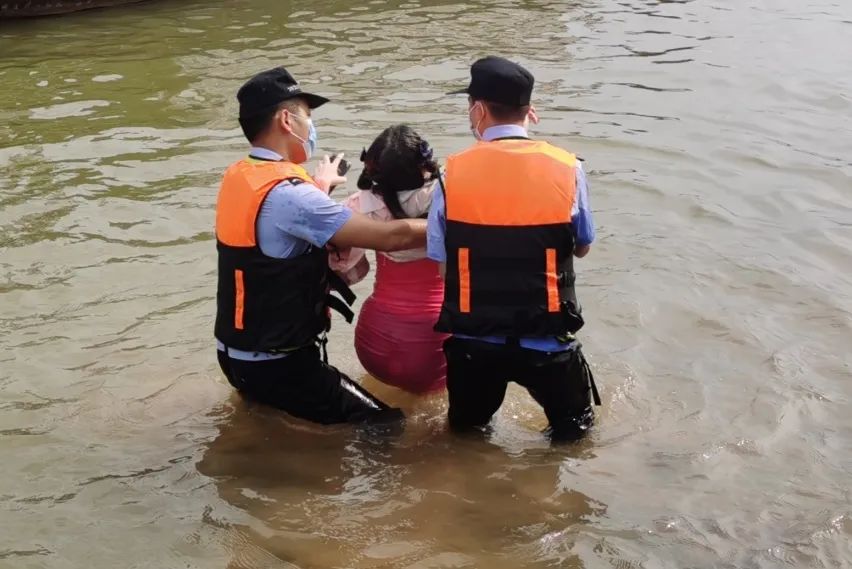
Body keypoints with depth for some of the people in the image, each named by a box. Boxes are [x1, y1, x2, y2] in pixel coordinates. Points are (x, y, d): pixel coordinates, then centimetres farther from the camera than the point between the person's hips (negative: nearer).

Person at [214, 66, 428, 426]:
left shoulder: (238, 177, 2)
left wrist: (318, 185, 35)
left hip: (236, 352, 10)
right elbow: (391, 236, -25)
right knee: (385, 426, -7)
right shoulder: (286, 194, -26)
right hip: (277, 364, -10)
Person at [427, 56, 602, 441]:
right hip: (546, 341, -1)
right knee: (573, 431, 20)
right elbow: (582, 247, 6)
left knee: (466, 432, 25)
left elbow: (440, 260, -4)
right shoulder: (566, 169, -7)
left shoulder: (453, 174, -8)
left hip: (471, 341, 1)